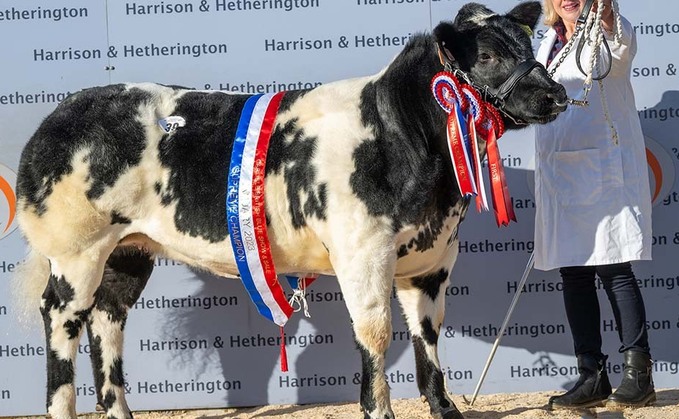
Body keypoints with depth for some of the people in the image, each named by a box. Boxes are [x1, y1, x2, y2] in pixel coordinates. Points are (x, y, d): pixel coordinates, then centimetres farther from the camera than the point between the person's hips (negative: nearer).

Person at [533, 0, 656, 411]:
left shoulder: (604, 33, -6)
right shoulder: (550, 44, 16)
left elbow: (622, 47, -31)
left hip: (604, 172, -7)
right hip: (558, 173, 7)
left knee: (613, 269, -7)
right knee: (573, 275, 6)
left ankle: (639, 373, -2)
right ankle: (592, 376, 11)